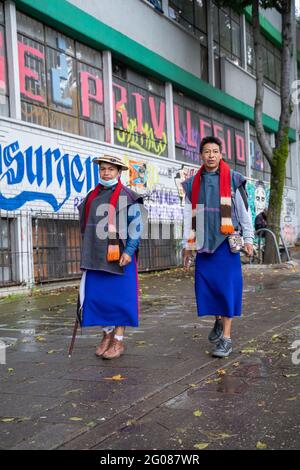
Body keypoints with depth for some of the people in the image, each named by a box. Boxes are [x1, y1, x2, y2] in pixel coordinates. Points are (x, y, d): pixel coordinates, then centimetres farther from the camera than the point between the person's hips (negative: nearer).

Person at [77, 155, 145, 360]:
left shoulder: (127, 196, -2)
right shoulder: (92, 196, 14)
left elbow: (136, 226, -7)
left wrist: (128, 251, -16)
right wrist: (86, 252, 18)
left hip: (120, 256, -5)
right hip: (95, 257, 5)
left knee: (119, 297, 0)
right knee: (98, 296, 7)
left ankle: (119, 340, 8)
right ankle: (107, 334, 23)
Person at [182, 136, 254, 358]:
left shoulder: (233, 179, 1)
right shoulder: (193, 183, 10)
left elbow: (244, 210, 2)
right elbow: (189, 216, 12)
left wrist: (248, 239, -2)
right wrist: (187, 244, 10)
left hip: (226, 242, -3)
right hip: (203, 243, 3)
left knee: (228, 286, -4)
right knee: (206, 285, 5)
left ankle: (226, 337, 0)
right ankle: (218, 320, 30)